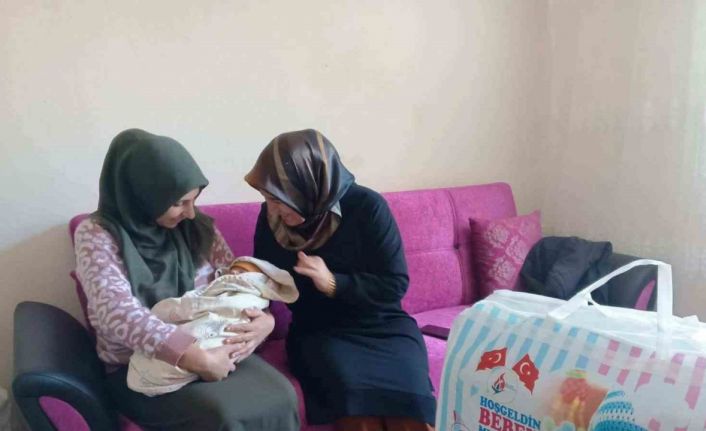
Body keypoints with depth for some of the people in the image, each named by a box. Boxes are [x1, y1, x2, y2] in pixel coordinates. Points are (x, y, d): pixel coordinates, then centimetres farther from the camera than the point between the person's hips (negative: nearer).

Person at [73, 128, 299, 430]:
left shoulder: (198, 228, 4)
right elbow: (118, 312, -24)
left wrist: (264, 319, -19)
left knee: (280, 396, -22)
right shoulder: (96, 235, -10)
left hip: (209, 350, 4)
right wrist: (197, 358, -33)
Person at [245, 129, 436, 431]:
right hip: (318, 332, 2)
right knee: (353, 394, -30)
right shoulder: (271, 216, -3)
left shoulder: (366, 207, -14)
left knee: (407, 394, -30)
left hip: (382, 325, -1)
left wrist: (333, 283, -22)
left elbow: (395, 284, -11)